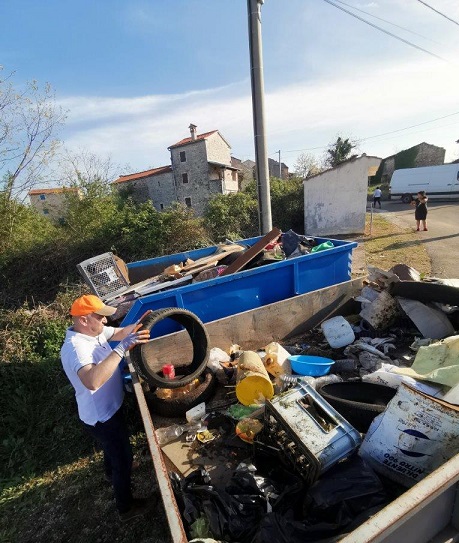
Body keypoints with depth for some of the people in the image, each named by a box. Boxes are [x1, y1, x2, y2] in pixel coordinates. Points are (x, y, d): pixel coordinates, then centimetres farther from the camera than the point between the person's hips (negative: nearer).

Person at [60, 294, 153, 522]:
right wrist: (122, 348, -55)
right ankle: (126, 507, 37)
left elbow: (119, 332, 5)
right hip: (101, 417, -9)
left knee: (114, 447, 35)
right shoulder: (76, 348, -37)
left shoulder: (92, 331, -9)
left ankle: (111, 473, 65)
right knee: (123, 457, 12)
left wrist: (139, 324, -14)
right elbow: (93, 381, -53)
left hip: (109, 408, 9)